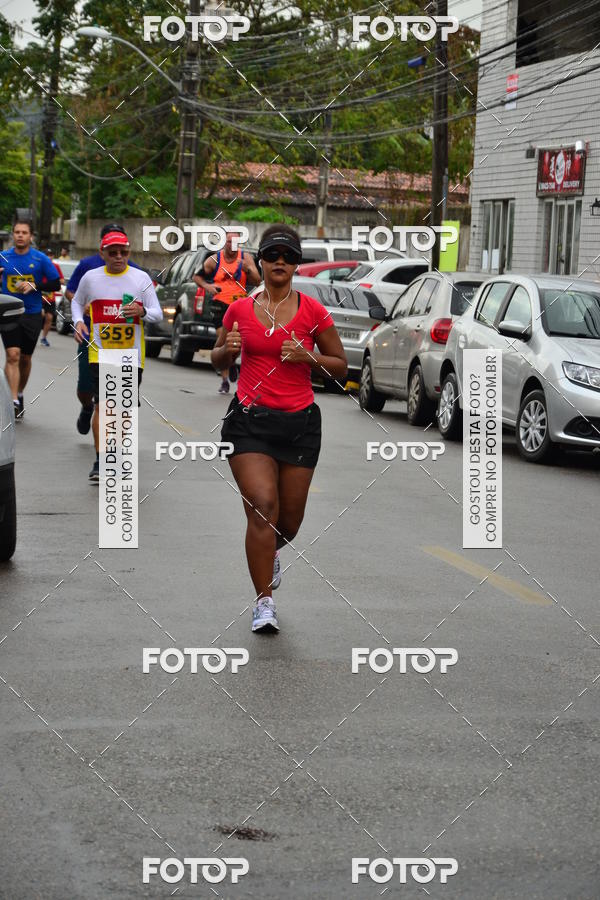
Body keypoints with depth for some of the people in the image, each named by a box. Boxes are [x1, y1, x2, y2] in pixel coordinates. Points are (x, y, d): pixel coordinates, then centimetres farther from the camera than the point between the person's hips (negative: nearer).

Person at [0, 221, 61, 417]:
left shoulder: (41, 259, -1)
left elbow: (56, 284, 0)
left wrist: (35, 286, -14)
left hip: (32, 315, 1)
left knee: (25, 359, 12)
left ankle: (19, 394, 34)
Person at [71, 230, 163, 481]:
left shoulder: (141, 278, 1)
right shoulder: (91, 277, 4)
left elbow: (158, 314, 1)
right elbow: (77, 302, 22)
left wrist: (142, 312, -21)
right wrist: (78, 321, 2)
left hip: (132, 355, 1)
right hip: (100, 353, -1)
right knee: (102, 404, -10)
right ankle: (100, 461, -7)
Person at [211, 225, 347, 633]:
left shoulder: (313, 312, -1)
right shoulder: (240, 310, 3)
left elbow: (341, 367, 6)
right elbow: (219, 359, 18)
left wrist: (309, 356, -12)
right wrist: (227, 349, -5)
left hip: (300, 422, 1)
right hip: (250, 420, -1)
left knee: (289, 519, 9)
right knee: (262, 507, -16)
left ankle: (272, 552, 46)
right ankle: (264, 603, -9)